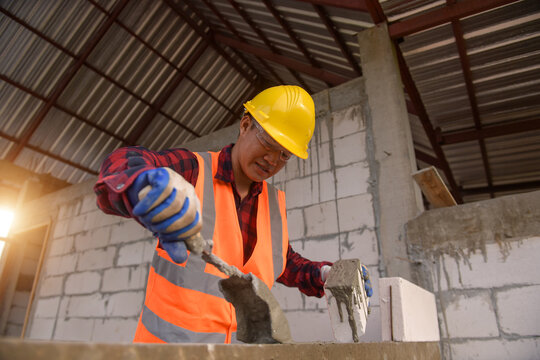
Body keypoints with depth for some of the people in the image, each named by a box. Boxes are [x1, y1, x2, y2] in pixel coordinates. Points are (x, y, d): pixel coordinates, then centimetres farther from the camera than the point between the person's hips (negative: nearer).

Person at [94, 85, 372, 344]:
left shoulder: (275, 203, 7)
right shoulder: (192, 169, -8)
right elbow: (122, 165, -25)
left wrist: (322, 274, 4)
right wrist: (144, 186, -47)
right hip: (170, 340, -4)